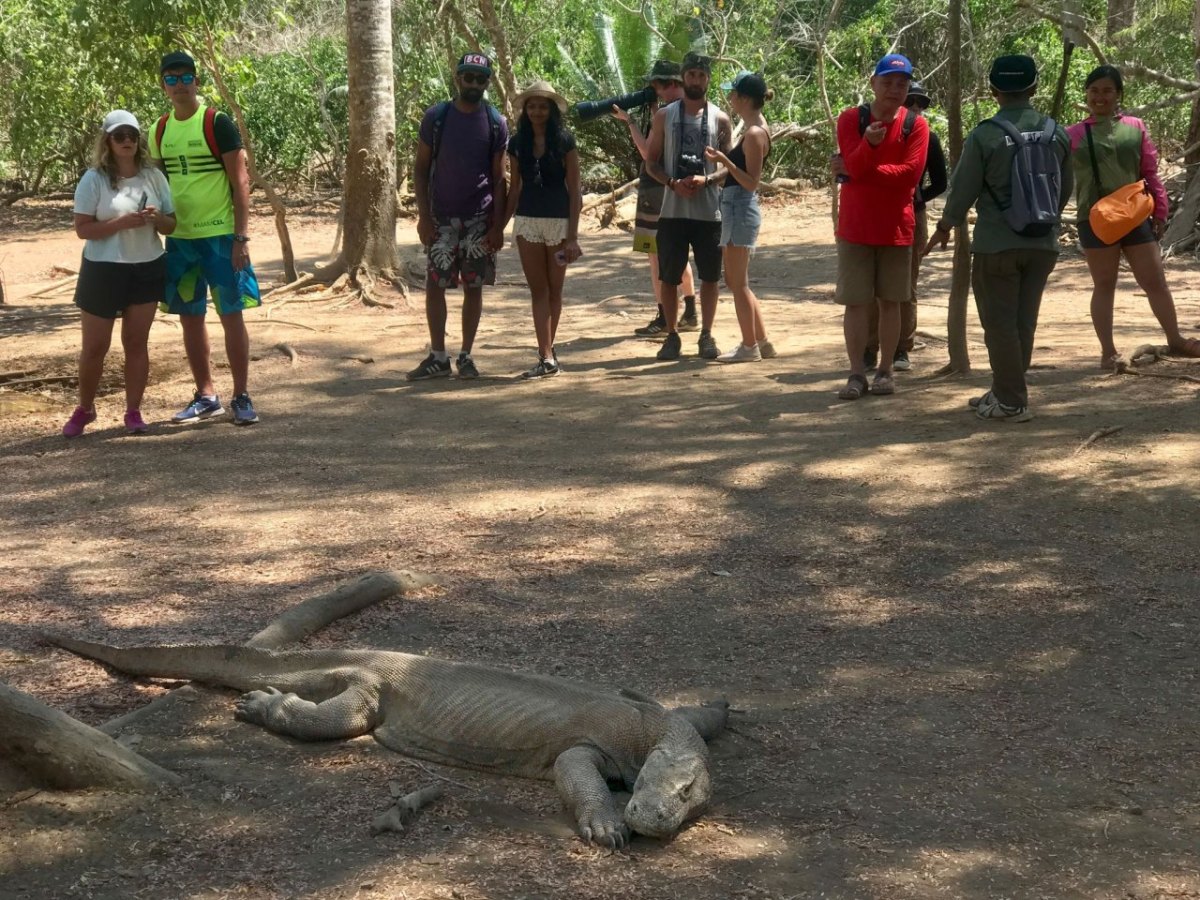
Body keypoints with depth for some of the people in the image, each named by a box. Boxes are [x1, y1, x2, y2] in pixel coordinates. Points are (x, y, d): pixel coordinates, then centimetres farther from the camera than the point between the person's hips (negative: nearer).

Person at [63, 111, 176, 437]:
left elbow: (171, 225, 7)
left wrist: (157, 219, -16)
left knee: (136, 343, 7)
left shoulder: (154, 176, 2)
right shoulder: (94, 179, -9)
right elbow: (83, 228, -12)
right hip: (104, 270, -3)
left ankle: (133, 411, 15)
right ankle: (84, 409, 22)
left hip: (148, 268, 3)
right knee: (95, 346, 5)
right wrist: (122, 222, -24)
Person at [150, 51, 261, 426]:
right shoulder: (160, 130, 8)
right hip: (178, 239, 5)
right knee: (190, 318, 9)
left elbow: (240, 182, -9)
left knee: (231, 315, -2)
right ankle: (206, 396, 18)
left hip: (220, 236, -5)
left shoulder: (218, 124, -8)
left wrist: (241, 237, -15)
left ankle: (242, 397, 6)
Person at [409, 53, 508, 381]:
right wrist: (423, 216, -6)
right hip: (442, 218, 0)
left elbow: (499, 178, 2)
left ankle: (466, 355, 13)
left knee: (474, 287, 4)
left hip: (480, 220, 0)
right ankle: (438, 357, 8)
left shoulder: (496, 123, 0)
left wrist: (498, 225, -5)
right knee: (434, 285, -1)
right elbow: (421, 168, 2)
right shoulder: (436, 116, -1)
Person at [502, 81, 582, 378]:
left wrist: (572, 234, -10)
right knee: (538, 289, -2)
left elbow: (574, 189, -4)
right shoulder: (518, 143, 6)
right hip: (527, 221, 3)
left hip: (559, 220, -2)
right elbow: (514, 189, 13)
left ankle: (547, 352, 17)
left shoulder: (564, 141, -4)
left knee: (554, 290, 6)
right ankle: (547, 357, -6)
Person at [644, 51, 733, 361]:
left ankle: (706, 335, 15)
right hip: (673, 210, 0)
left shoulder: (720, 119, 5)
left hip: (709, 211, 0)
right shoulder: (664, 116, 5)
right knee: (670, 276, 3)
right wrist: (673, 182, -14)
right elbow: (652, 163, 5)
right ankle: (672, 336, 14)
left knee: (710, 276, 4)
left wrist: (706, 179, -15)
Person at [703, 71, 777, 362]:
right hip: (735, 207, 10)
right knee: (736, 281, 16)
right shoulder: (753, 128, 12)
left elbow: (752, 182, -20)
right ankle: (762, 342, 21)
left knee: (738, 283, -2)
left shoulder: (754, 134, -16)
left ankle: (750, 347, 5)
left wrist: (724, 161, -28)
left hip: (741, 208, -10)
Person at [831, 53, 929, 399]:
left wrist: (859, 170, -12)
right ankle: (857, 373, 4)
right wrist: (869, 143, -35)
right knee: (856, 302, 0)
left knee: (890, 301, 7)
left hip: (896, 228, 1)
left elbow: (910, 172, -14)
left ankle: (885, 370, 15)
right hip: (855, 227, 0)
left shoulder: (916, 125, -1)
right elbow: (854, 166, -14)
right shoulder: (851, 119, -1)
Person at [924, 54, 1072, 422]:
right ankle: (1006, 393, 20)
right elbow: (1065, 189, 9)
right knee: (1024, 322, 12)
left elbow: (962, 189, -7)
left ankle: (1011, 402, 4)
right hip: (1044, 244, 5)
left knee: (1000, 323, 3)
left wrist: (945, 227, 10)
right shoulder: (1056, 133, 1)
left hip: (997, 245, -4)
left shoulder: (985, 135, -12)